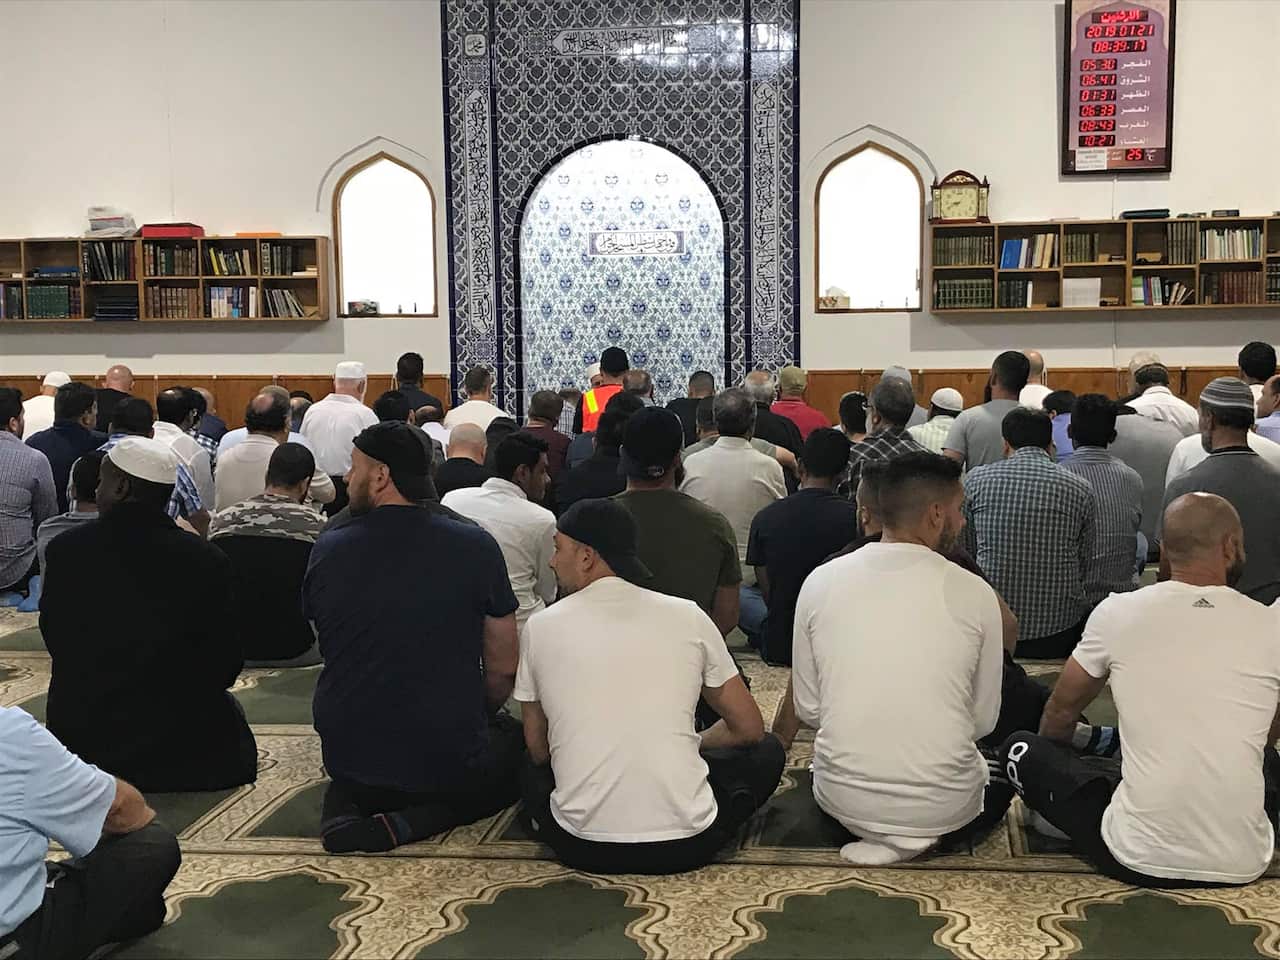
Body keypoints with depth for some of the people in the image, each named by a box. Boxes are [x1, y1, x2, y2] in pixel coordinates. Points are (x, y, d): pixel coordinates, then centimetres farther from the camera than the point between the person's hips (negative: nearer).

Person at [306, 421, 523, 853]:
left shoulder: (327, 549, -8)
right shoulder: (476, 547, -13)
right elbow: (504, 670, -5)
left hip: (348, 763, 4)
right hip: (449, 765, -4)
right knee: (514, 740, 26)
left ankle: (344, 808, 3)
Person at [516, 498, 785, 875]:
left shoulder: (541, 626, 1)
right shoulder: (688, 616, 1)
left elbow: (538, 750, 11)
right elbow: (749, 728, 9)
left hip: (583, 847, 1)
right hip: (686, 845, -1)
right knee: (767, 750, 26)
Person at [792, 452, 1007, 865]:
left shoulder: (820, 581, -4)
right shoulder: (975, 593, -9)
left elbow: (807, 709, 1)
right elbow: (984, 719, 0)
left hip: (844, 799, 3)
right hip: (943, 806, -2)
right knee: (1000, 781, 32)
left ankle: (873, 831, 10)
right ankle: (923, 835, 6)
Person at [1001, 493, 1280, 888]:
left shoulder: (1117, 612, -5)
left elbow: (1060, 710, 11)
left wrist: (1050, 756, 34)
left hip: (1140, 860, -3)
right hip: (1244, 866, 3)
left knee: (1022, 748, 16)